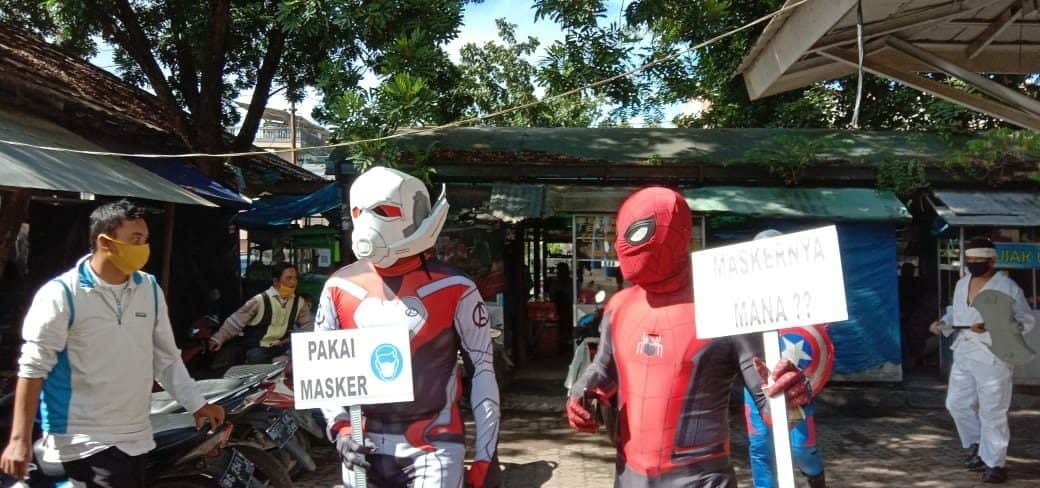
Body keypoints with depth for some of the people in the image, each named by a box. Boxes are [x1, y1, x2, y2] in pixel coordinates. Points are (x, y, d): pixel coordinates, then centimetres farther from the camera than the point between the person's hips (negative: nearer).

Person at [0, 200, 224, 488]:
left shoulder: (150, 290, 5)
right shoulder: (61, 295, -12)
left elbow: (166, 358, 14)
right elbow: (33, 368, -10)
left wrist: (196, 404, 12)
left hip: (135, 437, 6)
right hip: (83, 441, -6)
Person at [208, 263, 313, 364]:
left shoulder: (298, 302, 0)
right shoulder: (260, 301, -13)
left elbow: (308, 324, 9)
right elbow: (235, 321, -9)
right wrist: (218, 338, -13)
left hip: (282, 347, 4)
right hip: (258, 349, -3)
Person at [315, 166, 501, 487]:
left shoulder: (454, 290, -8)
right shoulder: (339, 288, 1)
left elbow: (482, 372, -4)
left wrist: (486, 456, -5)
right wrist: (340, 429, -3)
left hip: (433, 447, -3)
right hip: (364, 448, 4)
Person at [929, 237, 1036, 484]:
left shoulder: (1006, 287, -10)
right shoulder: (962, 284, 10)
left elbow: (1026, 320, -10)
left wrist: (992, 326, -25)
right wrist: (942, 324, 0)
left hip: (993, 357, -7)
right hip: (964, 354, 7)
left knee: (993, 412, 0)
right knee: (957, 402, 12)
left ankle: (994, 464, 12)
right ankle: (978, 445, 33)